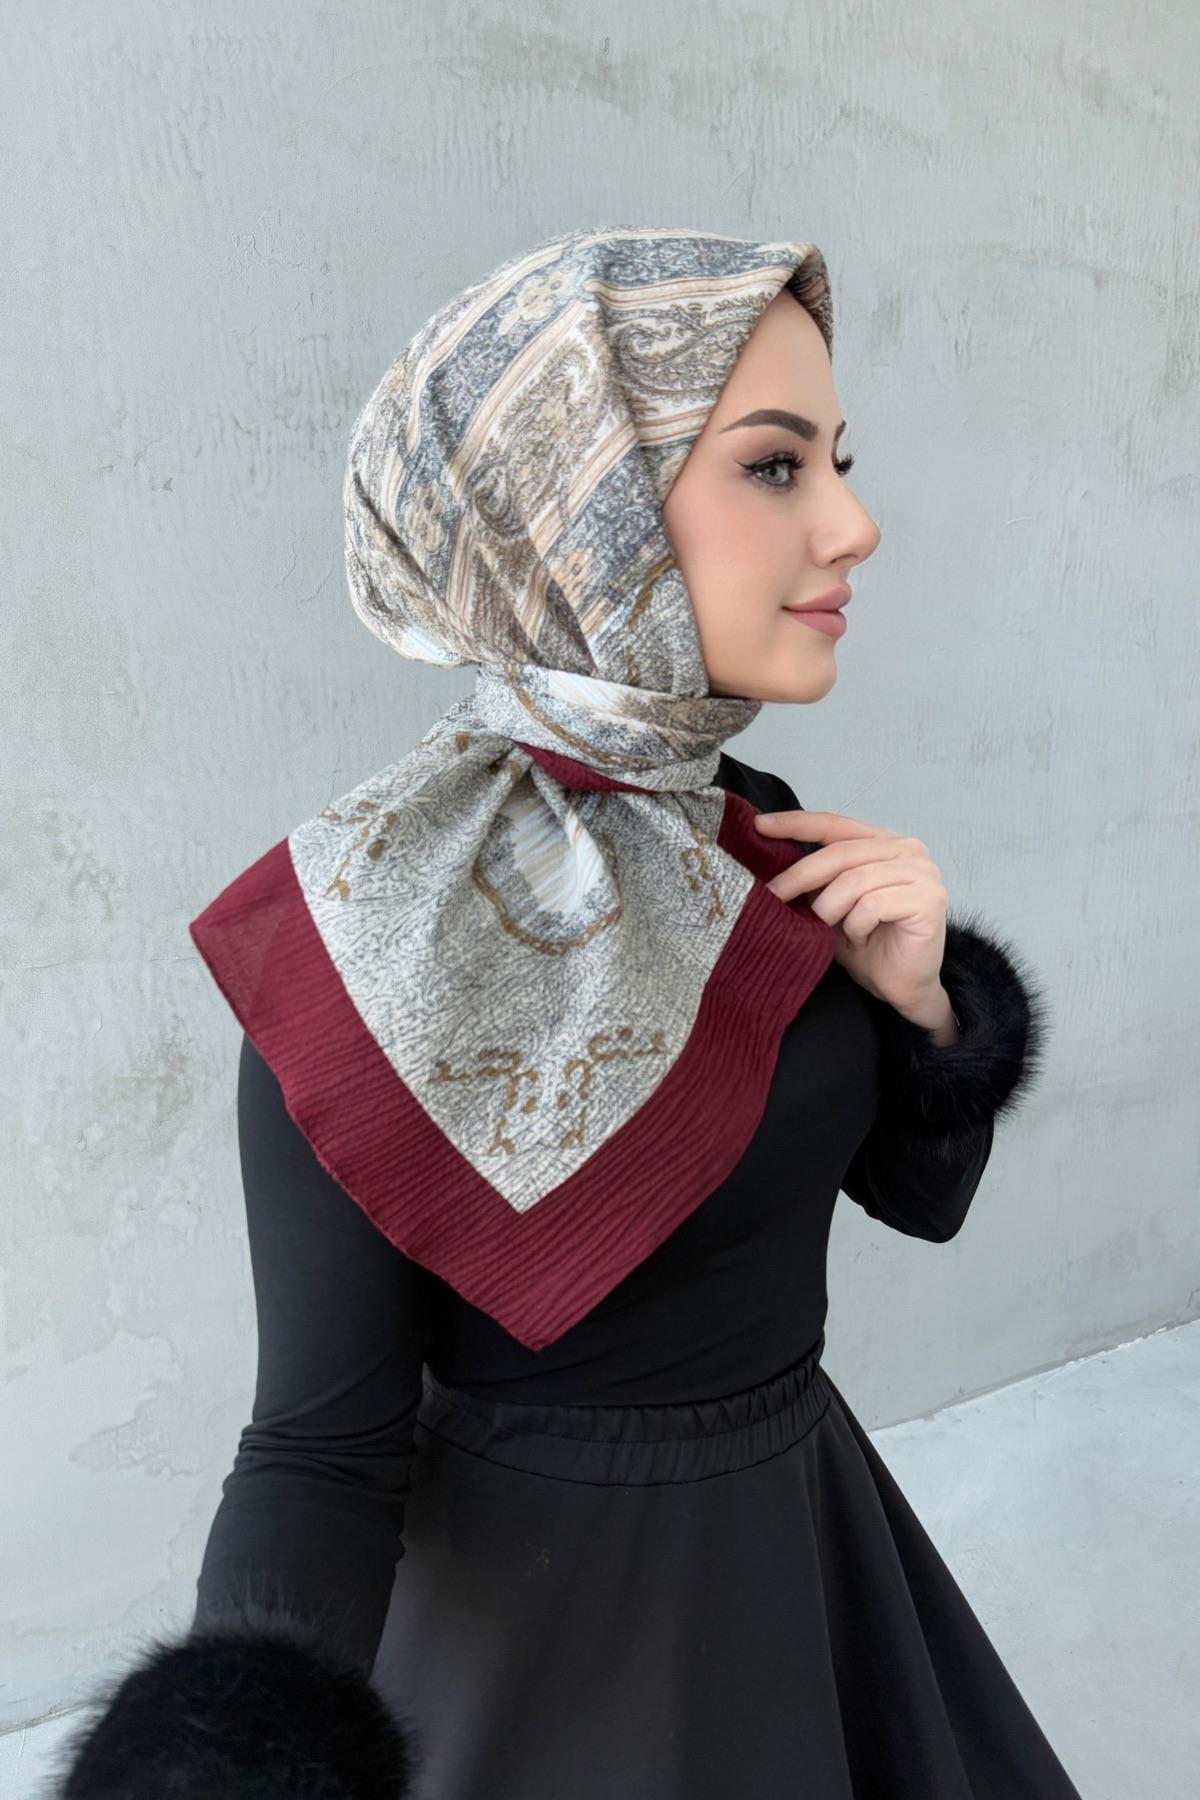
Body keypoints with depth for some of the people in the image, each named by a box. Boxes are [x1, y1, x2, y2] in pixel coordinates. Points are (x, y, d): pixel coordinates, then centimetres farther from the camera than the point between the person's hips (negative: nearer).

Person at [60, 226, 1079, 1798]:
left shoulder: (763, 846, -6)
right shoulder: (361, 941, -25)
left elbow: (916, 1187, 3)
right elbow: (326, 1441, -18)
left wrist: (919, 994, -17)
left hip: (800, 1526, 7)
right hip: (550, 1608, -6)